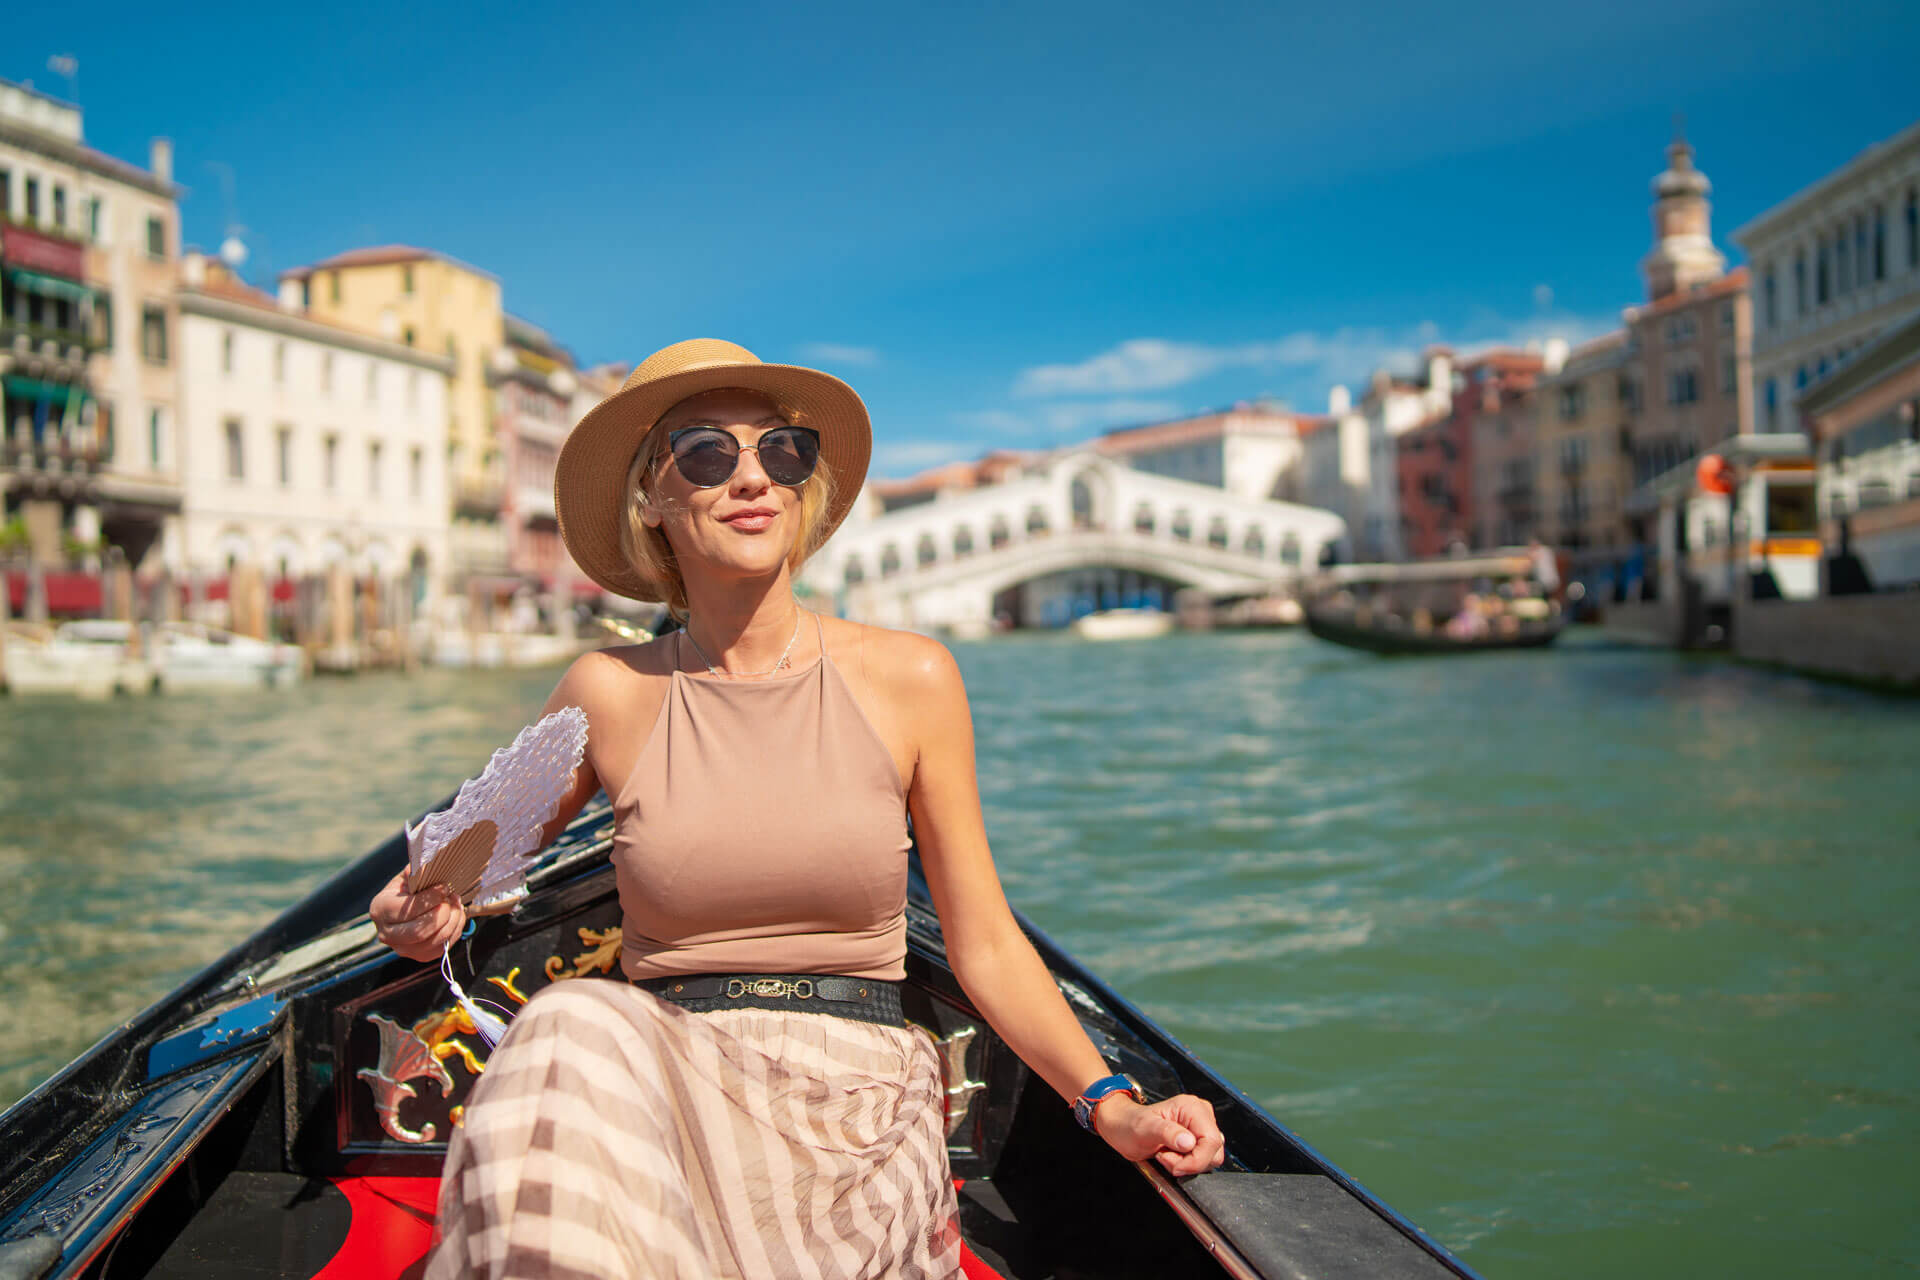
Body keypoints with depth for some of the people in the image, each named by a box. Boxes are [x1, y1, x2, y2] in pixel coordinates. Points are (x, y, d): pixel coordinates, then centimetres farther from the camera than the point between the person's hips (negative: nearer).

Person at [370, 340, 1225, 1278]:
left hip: (863, 1112, -1)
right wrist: (427, 911, -5)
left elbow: (986, 946, 5)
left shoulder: (909, 680, 1)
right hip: (667, 1091, 1)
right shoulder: (610, 695, 2)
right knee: (571, 1030, -32)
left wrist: (1111, 1107, -7)